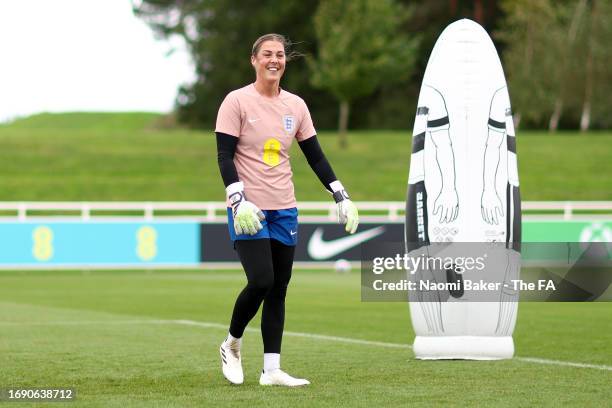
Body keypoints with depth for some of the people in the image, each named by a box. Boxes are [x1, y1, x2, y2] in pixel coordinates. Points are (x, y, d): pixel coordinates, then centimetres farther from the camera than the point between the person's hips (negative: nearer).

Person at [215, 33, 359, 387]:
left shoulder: (296, 105, 9)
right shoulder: (237, 102, -6)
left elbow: (315, 155, 14)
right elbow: (225, 155, -10)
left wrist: (341, 197, 6)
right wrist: (239, 201, -22)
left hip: (285, 210, 5)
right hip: (249, 210, -5)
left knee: (279, 289, 4)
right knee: (261, 281, -15)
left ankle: (272, 370, 6)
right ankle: (232, 344, 10)